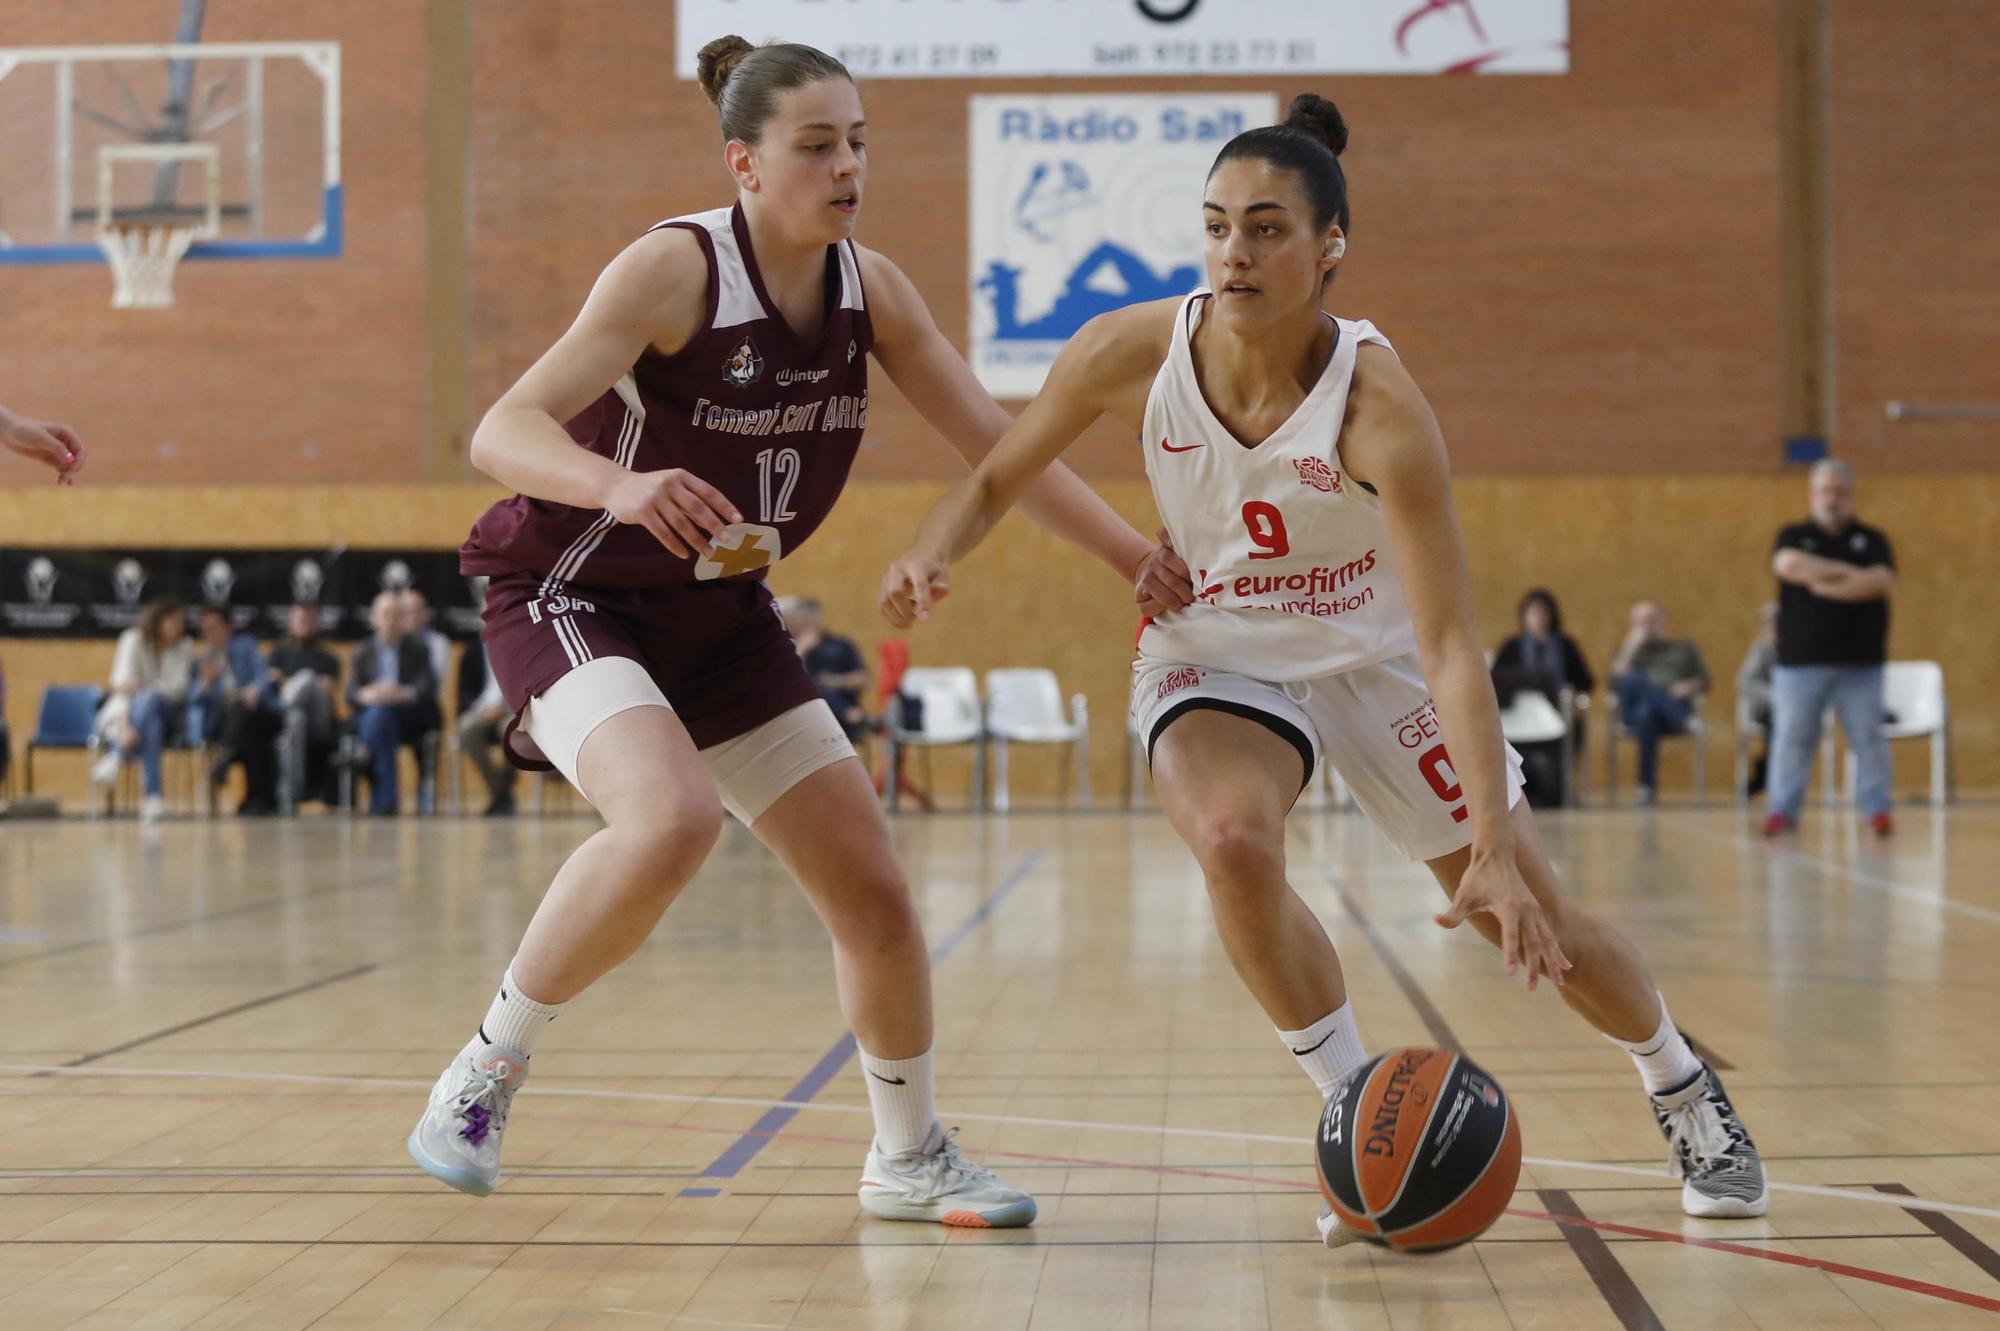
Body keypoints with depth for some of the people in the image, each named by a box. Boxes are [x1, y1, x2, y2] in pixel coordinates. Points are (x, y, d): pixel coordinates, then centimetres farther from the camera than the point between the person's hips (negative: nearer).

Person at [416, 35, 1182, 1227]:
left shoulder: (869, 288, -4)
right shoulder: (677, 268, -23)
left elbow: (994, 437, 3)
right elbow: (504, 433, -31)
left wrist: (1141, 559, -3)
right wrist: (619, 484, -52)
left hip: (722, 615, 7)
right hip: (575, 598, -7)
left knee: (871, 883, 5)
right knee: (673, 822, -35)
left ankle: (912, 1158, 26)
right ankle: (488, 1069, -14)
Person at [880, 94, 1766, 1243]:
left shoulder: (1376, 404, -31)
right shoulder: (1133, 352, -22)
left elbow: (1450, 647, -33)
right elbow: (1001, 477, -3)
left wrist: (1496, 853, -40)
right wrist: (934, 553, -25)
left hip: (1377, 656, -1)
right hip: (1213, 655, 1)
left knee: (1534, 922, 4)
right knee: (1233, 844, -31)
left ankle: (1686, 1089, 37)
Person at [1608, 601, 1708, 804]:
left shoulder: (1684, 648, 30)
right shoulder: (1627, 649, 30)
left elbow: (1703, 682, 18)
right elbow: (1615, 681, 9)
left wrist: (1688, 687, -6)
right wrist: (1631, 647, 1)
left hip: (1675, 712, -1)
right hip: (1636, 713, 1)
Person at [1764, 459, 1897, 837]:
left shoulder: (1871, 540, 10)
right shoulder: (1794, 536, 9)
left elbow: (1883, 582, -8)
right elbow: (1789, 565, -14)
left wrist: (1825, 585, -11)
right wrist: (1848, 572, -10)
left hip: (1860, 663, 0)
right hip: (1800, 660, 0)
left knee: (1869, 737, -1)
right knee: (1791, 738, 0)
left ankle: (1877, 809, 5)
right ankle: (1782, 810, 6)